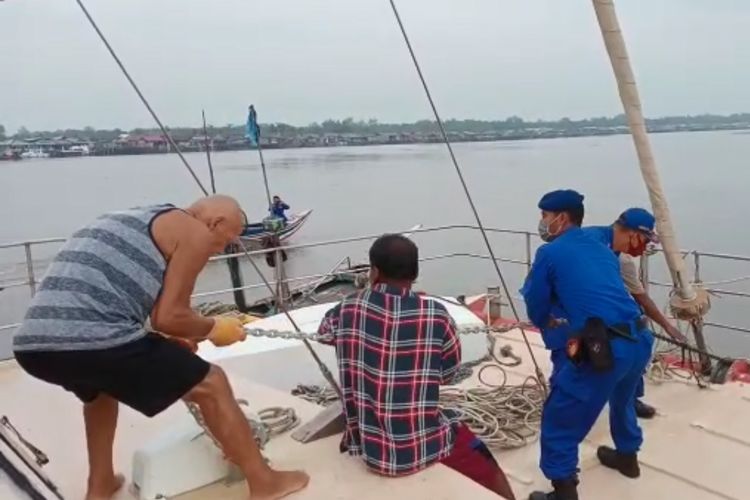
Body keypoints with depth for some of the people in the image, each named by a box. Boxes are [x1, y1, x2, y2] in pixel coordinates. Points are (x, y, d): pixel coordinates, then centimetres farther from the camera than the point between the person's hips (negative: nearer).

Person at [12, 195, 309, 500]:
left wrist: (169, 342, 35)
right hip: (93, 341, -8)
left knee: (100, 386, 40)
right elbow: (169, 317, -2)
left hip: (31, 345, 9)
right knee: (212, 385, 9)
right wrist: (214, 329, 18)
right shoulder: (195, 232, 6)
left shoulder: (133, 220, 30)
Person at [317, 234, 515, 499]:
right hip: (425, 448, -2)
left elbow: (324, 331, 13)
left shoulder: (349, 309, -11)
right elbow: (448, 374, 0)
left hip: (368, 449, 2)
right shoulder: (435, 314, -15)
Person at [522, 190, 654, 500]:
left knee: (559, 420, 5)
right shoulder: (603, 251, 20)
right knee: (621, 398, 36)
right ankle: (627, 456, 56)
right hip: (640, 341, 8)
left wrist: (549, 320, 29)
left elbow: (537, 313, 8)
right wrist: (569, 318, 32)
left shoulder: (549, 253, 1)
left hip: (604, 349, -8)